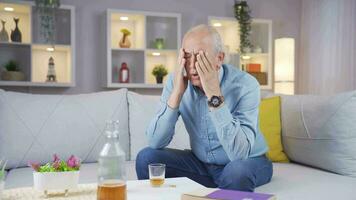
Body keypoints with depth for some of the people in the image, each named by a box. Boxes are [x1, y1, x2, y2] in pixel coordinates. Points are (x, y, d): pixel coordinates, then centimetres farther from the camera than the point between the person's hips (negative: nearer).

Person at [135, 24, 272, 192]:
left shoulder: (245, 85, -24)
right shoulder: (176, 81, -12)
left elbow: (239, 154, -35)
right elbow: (155, 143, -17)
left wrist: (214, 95, -36)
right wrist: (177, 92, -27)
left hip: (248, 162, -3)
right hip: (201, 163, 4)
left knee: (238, 172, -36)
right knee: (147, 157, -14)